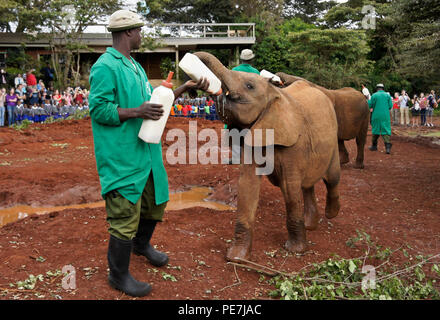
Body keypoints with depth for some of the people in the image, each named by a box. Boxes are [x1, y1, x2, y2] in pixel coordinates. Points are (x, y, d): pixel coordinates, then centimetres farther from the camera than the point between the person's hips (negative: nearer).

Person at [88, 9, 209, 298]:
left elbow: (152, 98, 20)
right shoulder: (105, 67, -14)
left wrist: (184, 88, 13)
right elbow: (98, 109, -19)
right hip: (121, 158, -10)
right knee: (125, 214, -2)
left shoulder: (134, 65, 16)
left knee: (156, 200, 23)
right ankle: (119, 276, 16)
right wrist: (136, 112, -26)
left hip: (146, 152, 10)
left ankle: (141, 244, 49)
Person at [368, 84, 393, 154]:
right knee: (386, 131, -1)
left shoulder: (374, 95, -2)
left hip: (376, 116, 0)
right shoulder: (387, 95, 3)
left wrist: (368, 100, 19)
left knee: (376, 130, 14)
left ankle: (374, 146, 23)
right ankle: (388, 147, -16)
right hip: (385, 116, 0)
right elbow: (390, 106, 2)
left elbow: (370, 105, 0)